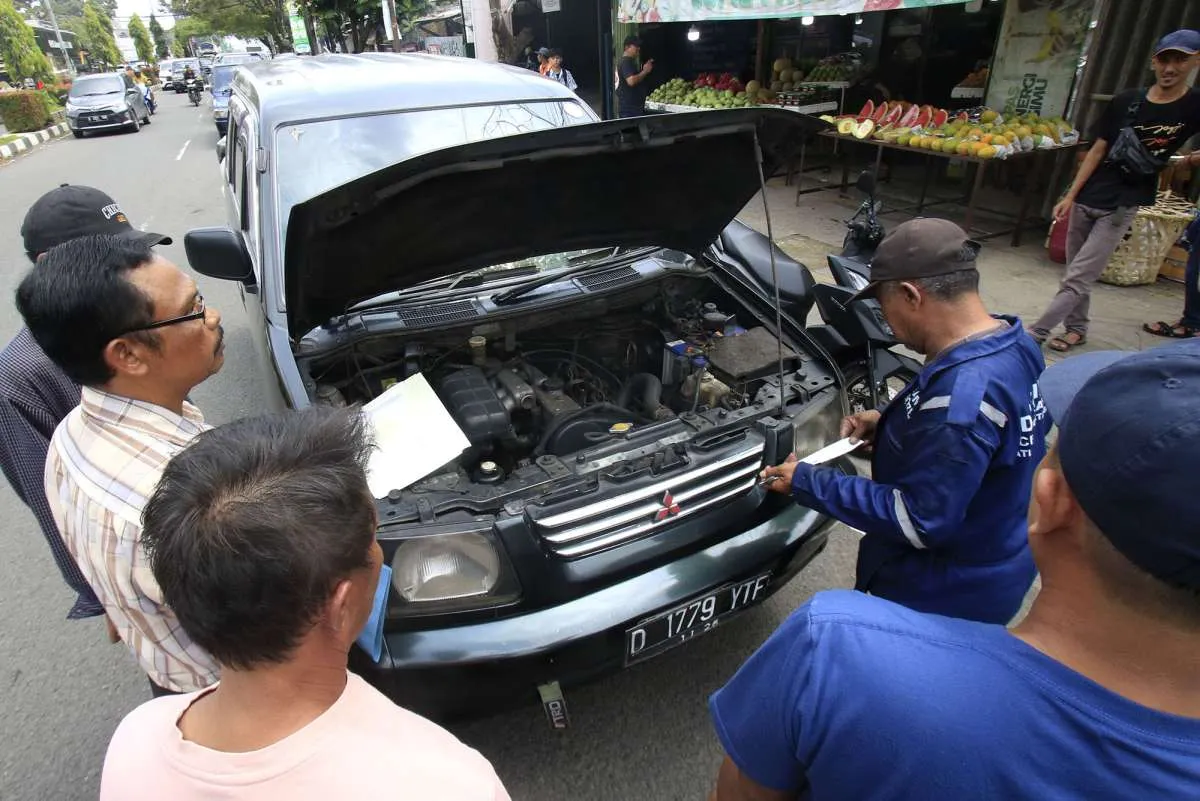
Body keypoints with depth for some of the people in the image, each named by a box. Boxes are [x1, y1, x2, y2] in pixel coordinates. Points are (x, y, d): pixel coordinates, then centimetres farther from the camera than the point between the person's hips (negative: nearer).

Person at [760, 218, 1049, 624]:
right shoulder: (1010, 344, -4)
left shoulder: (963, 397, -35)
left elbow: (920, 520, -29)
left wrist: (808, 483, -23)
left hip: (948, 597, -9)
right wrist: (889, 423, 2)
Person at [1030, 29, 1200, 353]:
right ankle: (1077, 329, 30)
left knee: (1076, 280, -10)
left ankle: (1034, 334, -5)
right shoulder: (1127, 100, 4)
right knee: (1077, 275, 13)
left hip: (1120, 207, -3)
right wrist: (1070, 196, 1)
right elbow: (1098, 151, 5)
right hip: (1086, 199, 4)